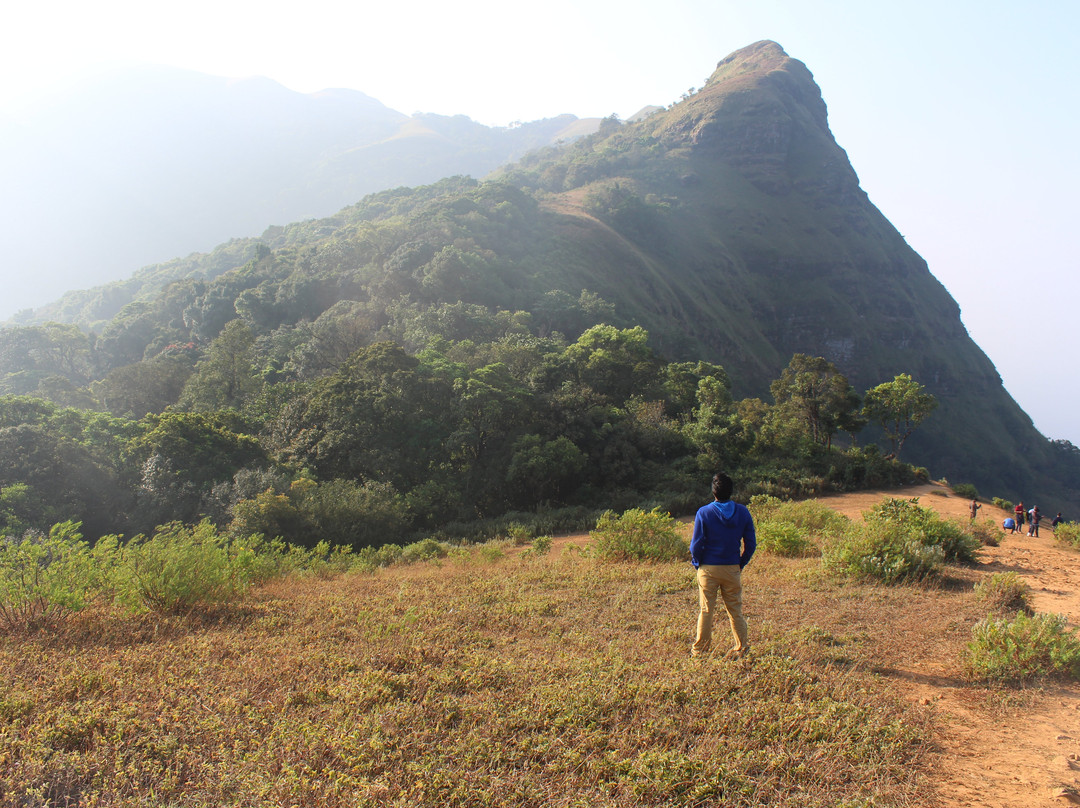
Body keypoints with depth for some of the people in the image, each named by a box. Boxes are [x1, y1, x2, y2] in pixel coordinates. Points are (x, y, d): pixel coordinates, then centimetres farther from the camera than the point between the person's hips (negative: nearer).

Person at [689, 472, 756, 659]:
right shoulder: (743, 512, -1)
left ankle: (700, 649, 15)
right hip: (732, 568, 2)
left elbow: (696, 544, -9)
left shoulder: (704, 513, -9)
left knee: (706, 610, 7)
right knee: (735, 609, 12)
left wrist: (697, 563, 7)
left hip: (708, 568, -2)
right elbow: (751, 544, 1)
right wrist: (742, 563, 13)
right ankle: (742, 647, 17)